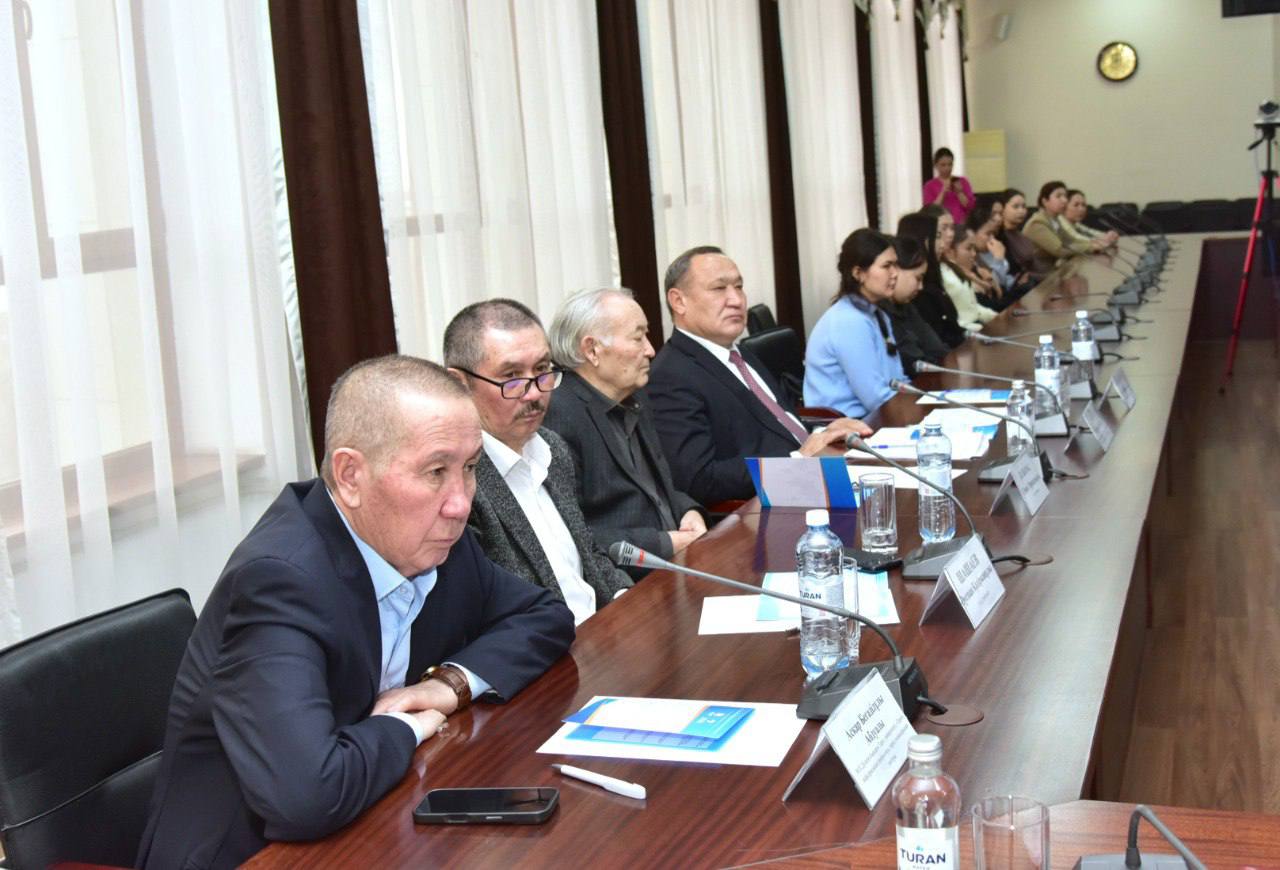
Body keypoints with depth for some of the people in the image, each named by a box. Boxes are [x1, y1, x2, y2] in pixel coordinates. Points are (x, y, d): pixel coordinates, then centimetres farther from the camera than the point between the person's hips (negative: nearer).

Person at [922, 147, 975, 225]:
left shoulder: (962, 181, 11)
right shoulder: (930, 185, 5)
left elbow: (971, 207, 6)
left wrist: (959, 192, -8)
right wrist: (943, 192, -12)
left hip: (962, 224, 2)